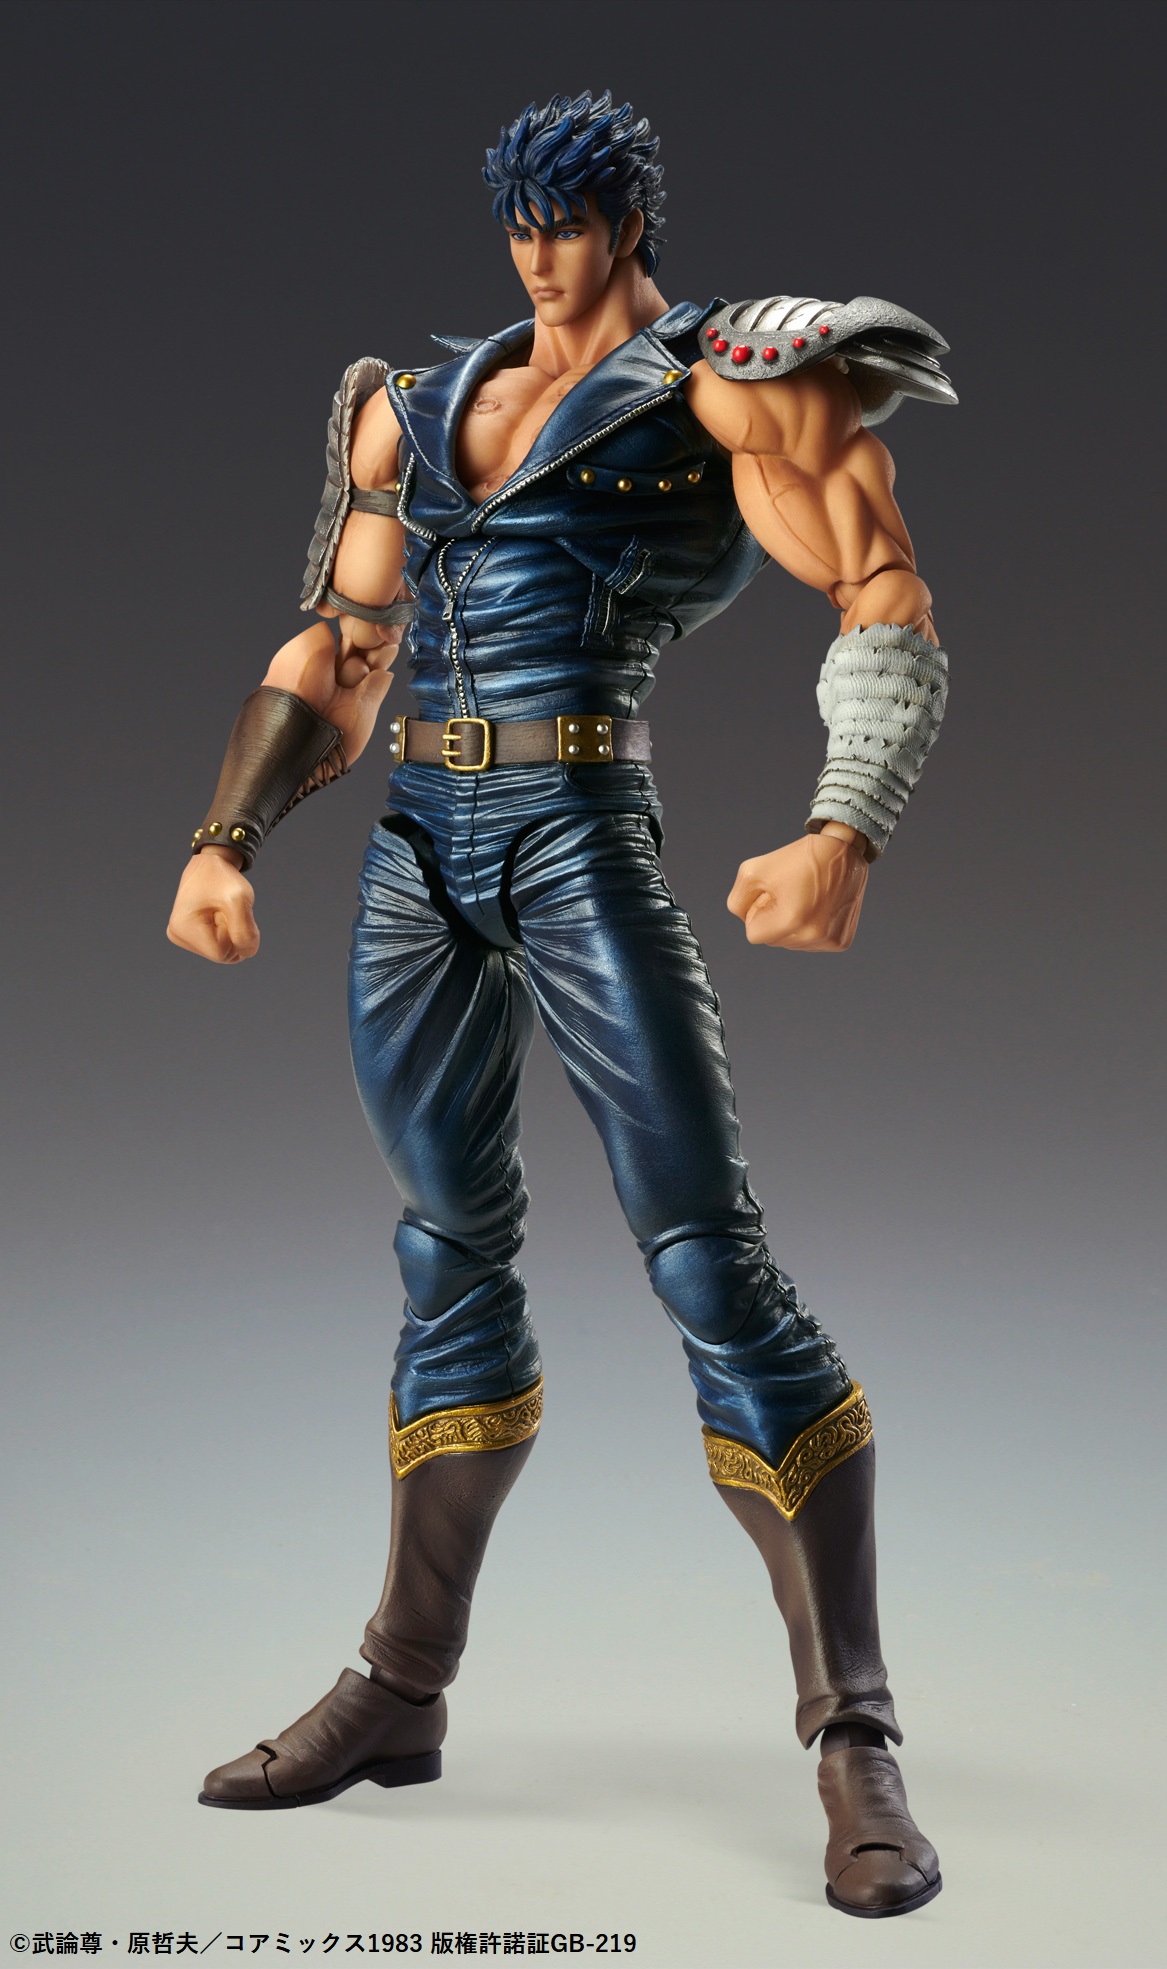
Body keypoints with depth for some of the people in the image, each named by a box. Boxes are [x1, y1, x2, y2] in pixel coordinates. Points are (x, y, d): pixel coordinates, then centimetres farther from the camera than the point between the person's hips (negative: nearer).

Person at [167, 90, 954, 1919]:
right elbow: (334, 655, 22)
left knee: (712, 1262, -9)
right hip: (417, 846, 5)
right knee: (450, 1254, 12)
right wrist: (225, 839, 10)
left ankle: (857, 1745, -2)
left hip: (581, 831, -5)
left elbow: (886, 610, -8)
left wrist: (843, 833, -26)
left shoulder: (720, 382, 3)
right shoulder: (418, 402, 20)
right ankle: (401, 1693, 23)